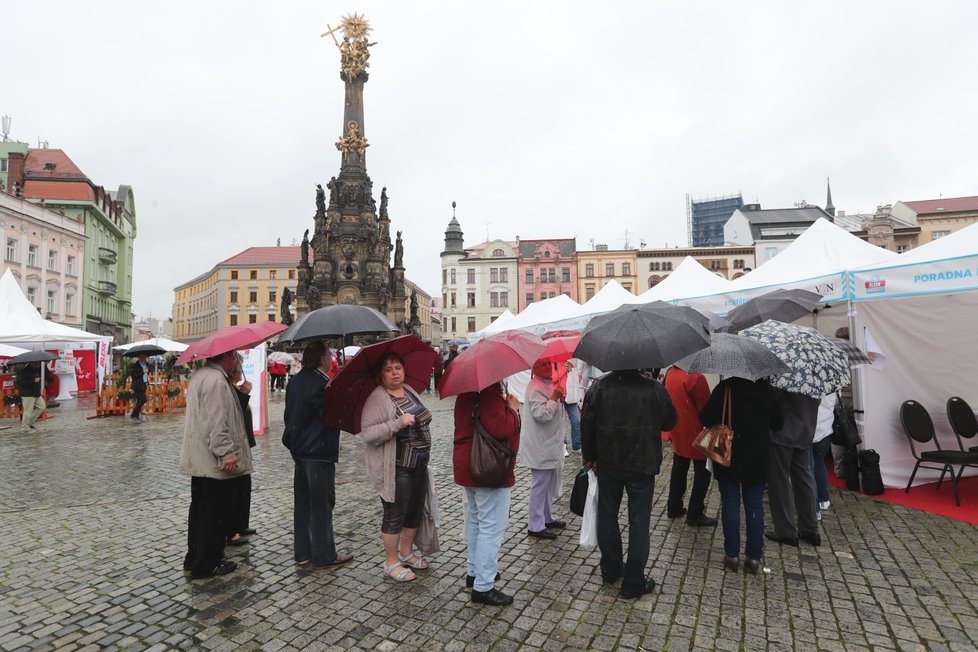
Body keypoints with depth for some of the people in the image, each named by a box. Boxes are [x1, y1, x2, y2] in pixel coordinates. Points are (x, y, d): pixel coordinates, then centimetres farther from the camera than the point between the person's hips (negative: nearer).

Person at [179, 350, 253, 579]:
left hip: (199, 461, 11)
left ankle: (194, 558, 32)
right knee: (215, 514, 2)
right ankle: (205, 565, 13)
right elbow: (216, 422, -26)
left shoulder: (199, 375, 13)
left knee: (200, 510, 20)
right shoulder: (216, 380, -21)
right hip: (216, 462, -11)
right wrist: (227, 452, -24)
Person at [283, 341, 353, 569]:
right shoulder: (320, 384, -20)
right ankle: (324, 556, 11)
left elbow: (290, 414, 16)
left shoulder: (296, 381, 9)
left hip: (299, 450, 9)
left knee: (302, 502, 15)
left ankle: (302, 552, 26)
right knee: (322, 504, 1)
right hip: (319, 452, -9)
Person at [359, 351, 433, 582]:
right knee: (395, 515, 5)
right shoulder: (377, 399, -17)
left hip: (419, 465, 8)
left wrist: (424, 454, 22)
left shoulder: (410, 391, 8)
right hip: (396, 468, -8)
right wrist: (398, 423, -32)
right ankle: (391, 563, 23)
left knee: (415, 511, 18)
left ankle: (406, 552, 38)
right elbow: (367, 434, -25)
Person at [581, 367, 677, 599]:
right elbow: (669, 422, -2)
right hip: (642, 464, -2)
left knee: (607, 515, 18)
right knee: (639, 521, 9)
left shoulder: (599, 386, -9)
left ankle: (611, 570, 32)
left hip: (607, 463, 2)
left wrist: (589, 456, 8)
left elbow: (586, 423, -4)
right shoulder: (653, 388, -14)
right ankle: (634, 582, 17)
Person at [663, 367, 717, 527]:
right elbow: (706, 407, -17)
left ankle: (674, 508, 27)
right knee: (702, 473, 5)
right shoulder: (696, 377, -22)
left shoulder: (670, 373, 2)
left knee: (679, 469, 19)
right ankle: (695, 515, 11)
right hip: (695, 434, -7)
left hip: (677, 433, 8)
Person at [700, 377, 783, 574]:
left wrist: (722, 419, 5)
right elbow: (777, 423, 7)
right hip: (758, 460, 3)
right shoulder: (766, 390, -2)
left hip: (729, 457, -3)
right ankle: (754, 558, 14)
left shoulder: (724, 388, -14)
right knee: (755, 506, 10)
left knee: (730, 504, 6)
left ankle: (732, 555, 12)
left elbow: (705, 419, -15)